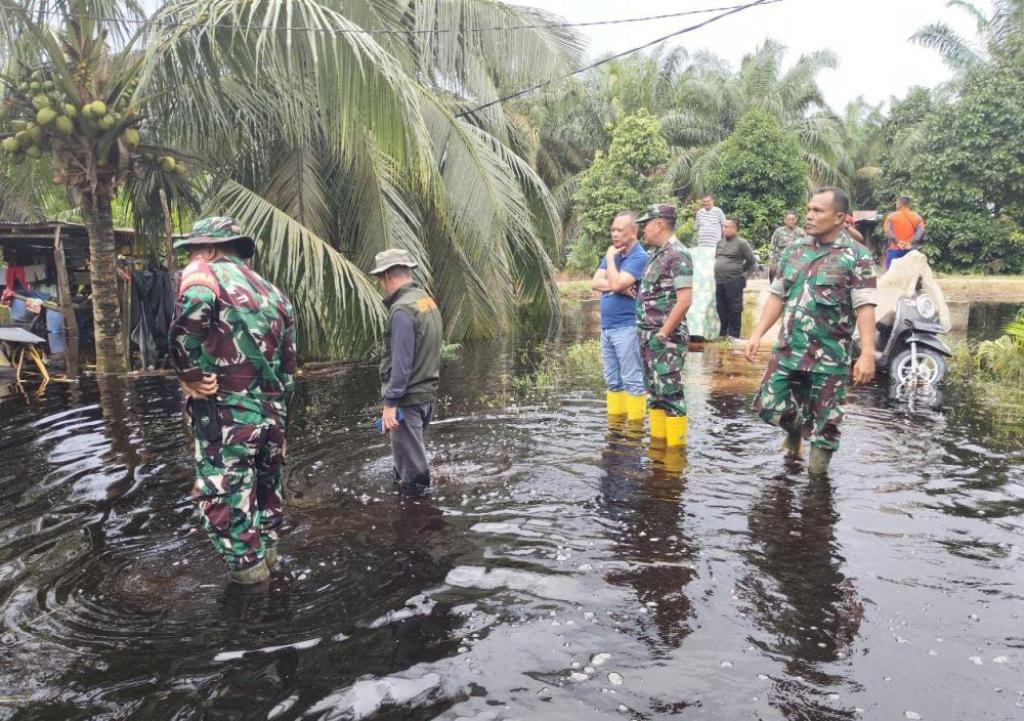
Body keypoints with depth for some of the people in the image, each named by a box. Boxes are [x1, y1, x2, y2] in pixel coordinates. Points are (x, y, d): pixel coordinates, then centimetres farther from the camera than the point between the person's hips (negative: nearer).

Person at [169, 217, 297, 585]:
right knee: (266, 481, 22)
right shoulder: (272, 290, 13)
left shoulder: (206, 274, -7)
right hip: (273, 408, 7)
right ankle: (266, 549, 37)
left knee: (223, 490, 9)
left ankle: (247, 564, 18)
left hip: (227, 410, -7)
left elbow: (190, 319, -31)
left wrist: (190, 373, -18)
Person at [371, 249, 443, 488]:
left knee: (412, 469, 1)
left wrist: (390, 402, -19)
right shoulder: (428, 301, 11)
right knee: (410, 455, 23)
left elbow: (401, 362, -22)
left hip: (408, 399, -10)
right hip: (427, 394, 10)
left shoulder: (402, 310, -18)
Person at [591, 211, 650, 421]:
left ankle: (636, 422, 2)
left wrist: (610, 257, -9)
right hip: (606, 326, 8)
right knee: (612, 380, 13)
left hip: (626, 327, -8)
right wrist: (618, 288, -13)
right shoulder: (612, 254, 14)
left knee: (632, 380, -3)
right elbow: (595, 283, 3)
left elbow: (615, 284, -22)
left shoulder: (639, 257, -11)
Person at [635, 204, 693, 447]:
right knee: (654, 391, 14)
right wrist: (645, 334, 13)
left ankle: (676, 443, 4)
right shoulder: (657, 254, 14)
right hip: (648, 336, 9)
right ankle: (658, 438, 23)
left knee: (669, 391, -4)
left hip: (666, 338, -9)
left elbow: (684, 300, -20)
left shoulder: (677, 255, -13)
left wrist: (662, 334, -18)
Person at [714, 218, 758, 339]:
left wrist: (742, 273, 5)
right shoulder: (720, 242, 13)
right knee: (721, 309, 12)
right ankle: (723, 334, 21)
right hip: (719, 281, 7)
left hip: (733, 282, -7)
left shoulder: (741, 243, -6)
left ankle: (733, 335, 5)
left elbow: (752, 261, -1)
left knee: (734, 309, -1)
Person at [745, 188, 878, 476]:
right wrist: (757, 334, 6)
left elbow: (865, 308, -12)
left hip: (829, 356, -4)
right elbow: (777, 296, 13)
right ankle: (796, 428, 41)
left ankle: (817, 475, 26)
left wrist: (867, 354, -20)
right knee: (770, 406, 8)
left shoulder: (856, 257, -7)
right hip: (788, 349, 5)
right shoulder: (794, 250, 9)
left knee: (825, 420, 5)